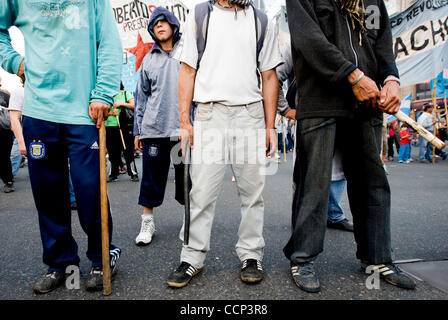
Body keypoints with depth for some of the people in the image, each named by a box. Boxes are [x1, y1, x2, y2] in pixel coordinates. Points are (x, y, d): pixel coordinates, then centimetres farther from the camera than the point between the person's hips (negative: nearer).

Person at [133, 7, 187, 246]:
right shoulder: (149, 60, 16)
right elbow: (142, 96, 16)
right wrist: (138, 130, 12)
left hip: (184, 127, -2)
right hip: (154, 129, 2)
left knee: (186, 177, 7)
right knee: (152, 177, 4)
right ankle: (147, 222, 18)